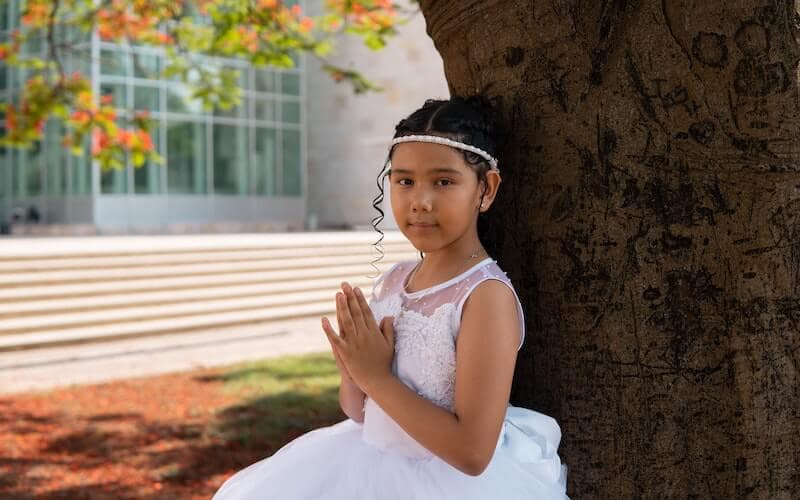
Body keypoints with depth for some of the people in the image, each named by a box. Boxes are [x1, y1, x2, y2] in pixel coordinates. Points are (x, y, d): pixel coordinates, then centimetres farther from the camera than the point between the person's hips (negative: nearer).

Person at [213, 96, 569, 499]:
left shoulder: (488, 295, -19)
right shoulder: (392, 281, 1)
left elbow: (472, 451, -24)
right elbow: (359, 412, 9)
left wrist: (377, 376, -19)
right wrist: (353, 370, -12)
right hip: (374, 461, 6)